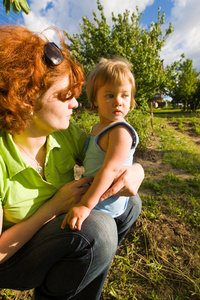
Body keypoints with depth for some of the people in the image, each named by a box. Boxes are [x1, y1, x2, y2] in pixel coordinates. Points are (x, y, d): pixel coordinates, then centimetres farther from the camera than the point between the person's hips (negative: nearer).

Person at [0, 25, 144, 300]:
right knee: (97, 228, -32)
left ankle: (86, 267, 16)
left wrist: (136, 171, -26)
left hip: (60, 231, 5)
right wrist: (55, 206, -29)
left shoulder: (68, 134, -15)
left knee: (130, 203, 0)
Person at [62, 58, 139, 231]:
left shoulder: (121, 131, -24)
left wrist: (85, 205, -33)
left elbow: (110, 169, -32)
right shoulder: (98, 127, 6)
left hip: (105, 201, -9)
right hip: (92, 188, 9)